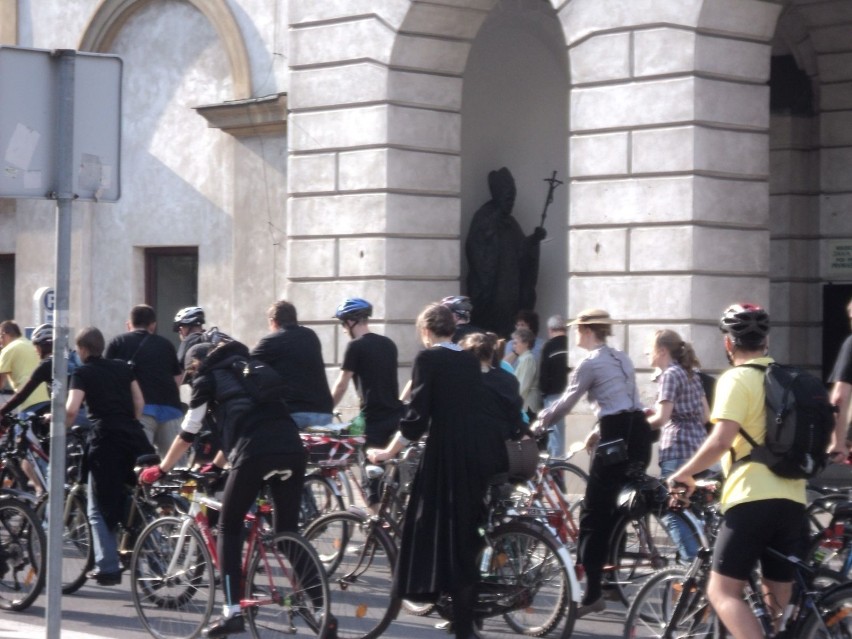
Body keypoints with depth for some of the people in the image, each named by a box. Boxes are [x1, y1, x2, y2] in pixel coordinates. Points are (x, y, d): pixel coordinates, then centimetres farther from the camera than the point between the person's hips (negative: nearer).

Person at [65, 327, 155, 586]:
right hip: (134, 438, 5)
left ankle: (107, 567, -2)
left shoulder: (82, 373, 0)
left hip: (105, 440, -4)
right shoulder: (123, 367, 15)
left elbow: (71, 410, -12)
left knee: (101, 508, 4)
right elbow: (139, 403, 13)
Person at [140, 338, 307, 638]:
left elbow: (188, 433, 20)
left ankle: (232, 612, 1)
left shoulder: (208, 378, 16)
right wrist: (215, 465, 52)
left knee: (229, 529, 10)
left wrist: (160, 470, 33)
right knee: (288, 533, 14)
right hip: (292, 448, 5)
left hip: (255, 453, -5)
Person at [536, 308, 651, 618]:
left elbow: (565, 403, 0)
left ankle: (591, 593, -8)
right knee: (614, 510, 18)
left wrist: (537, 422, 15)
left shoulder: (590, 363, -6)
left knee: (593, 515, -4)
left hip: (616, 439, -8)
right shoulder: (622, 359, 19)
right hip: (640, 433, 8)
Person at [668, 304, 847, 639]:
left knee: (722, 592, -5)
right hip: (793, 501, 7)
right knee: (778, 603, 12)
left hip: (752, 499, -7)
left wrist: (684, 474, -6)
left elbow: (721, 439, -17)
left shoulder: (736, 379, -5)